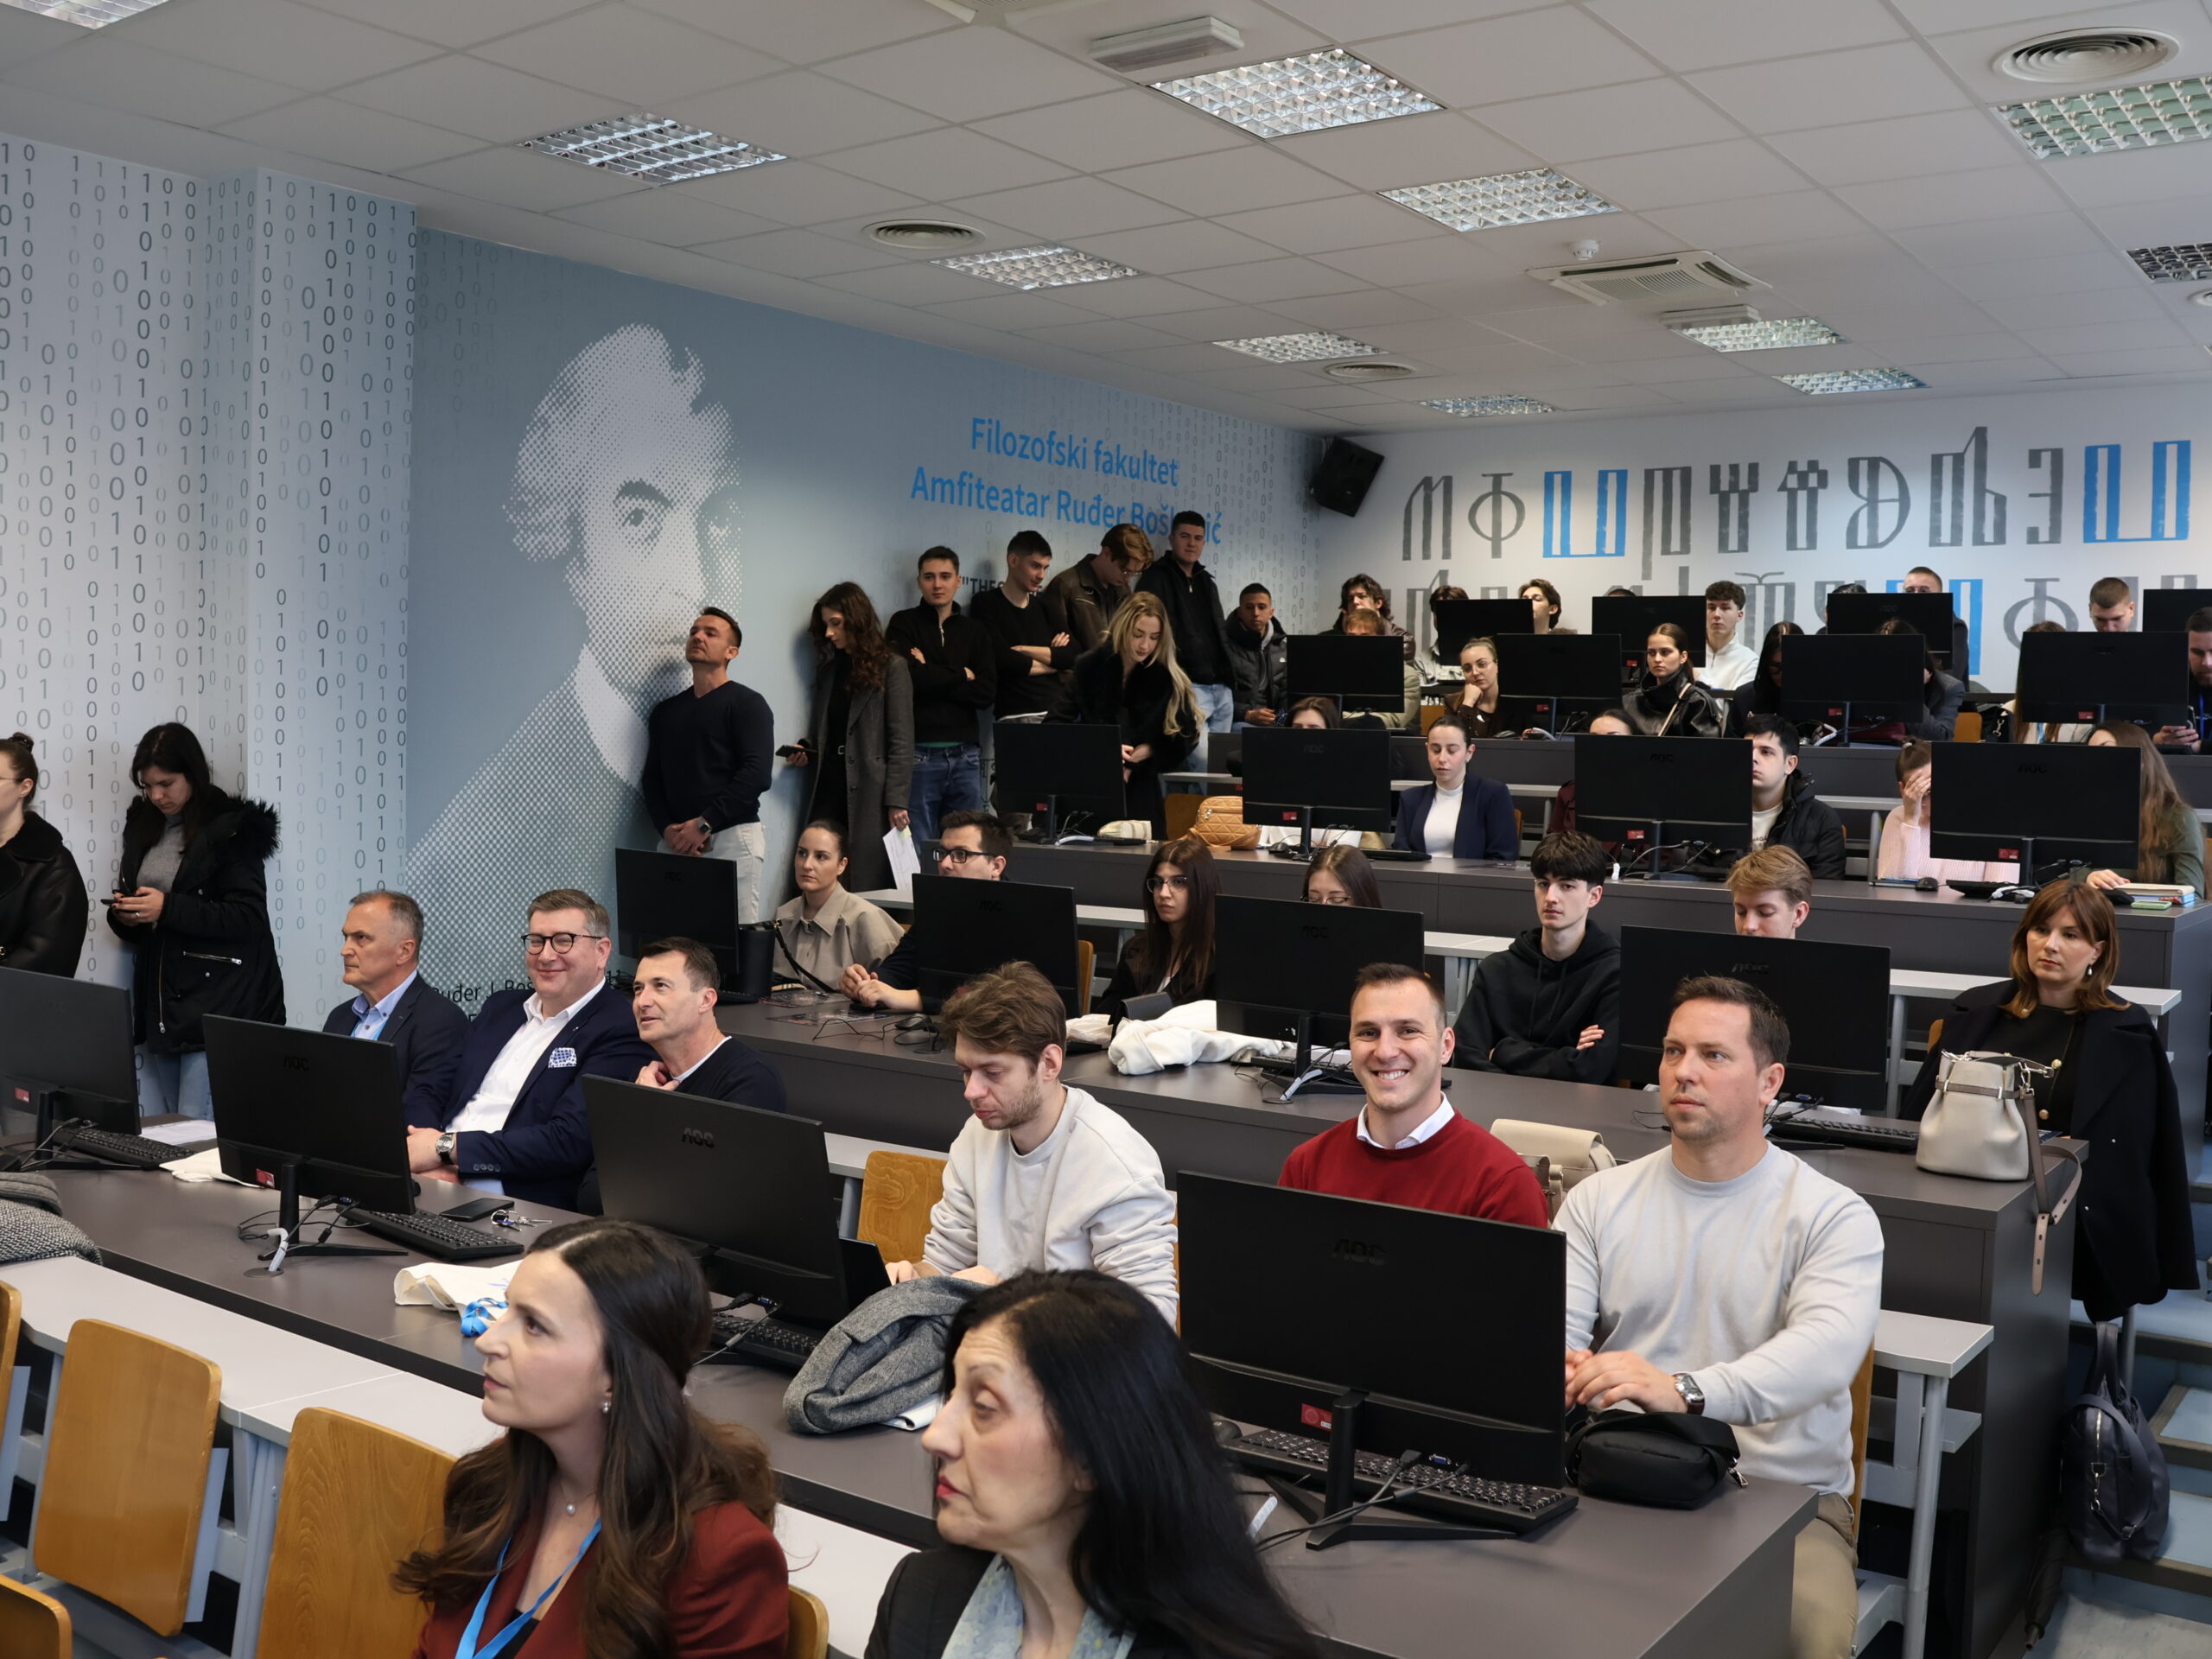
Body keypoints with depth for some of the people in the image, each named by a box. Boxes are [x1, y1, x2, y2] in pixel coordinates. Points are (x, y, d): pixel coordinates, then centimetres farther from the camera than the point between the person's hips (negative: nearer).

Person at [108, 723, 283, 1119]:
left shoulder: (232, 828, -7)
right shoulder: (143, 826, 14)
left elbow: (247, 918, -15)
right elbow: (136, 930, 22)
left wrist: (167, 908, -20)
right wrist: (123, 916, -1)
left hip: (216, 1006, -7)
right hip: (159, 1004, 7)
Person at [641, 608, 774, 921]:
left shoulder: (747, 704, 1)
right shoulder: (665, 711, 18)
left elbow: (756, 775, -10)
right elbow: (651, 778, 16)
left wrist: (704, 824, -14)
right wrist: (667, 828, -2)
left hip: (733, 837, -5)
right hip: (676, 845, 5)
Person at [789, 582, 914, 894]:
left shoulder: (892, 667, -1)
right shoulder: (828, 668, 17)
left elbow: (901, 742, -5)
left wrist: (896, 802, -11)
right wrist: (806, 750, 2)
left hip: (869, 795, -5)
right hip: (828, 789, 5)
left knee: (867, 885, -5)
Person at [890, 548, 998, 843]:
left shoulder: (973, 631, 14)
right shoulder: (904, 624, 6)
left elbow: (987, 693, 1)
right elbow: (907, 676, -13)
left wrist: (932, 676, -7)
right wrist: (961, 674, -1)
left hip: (965, 754, 3)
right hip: (920, 753, -3)